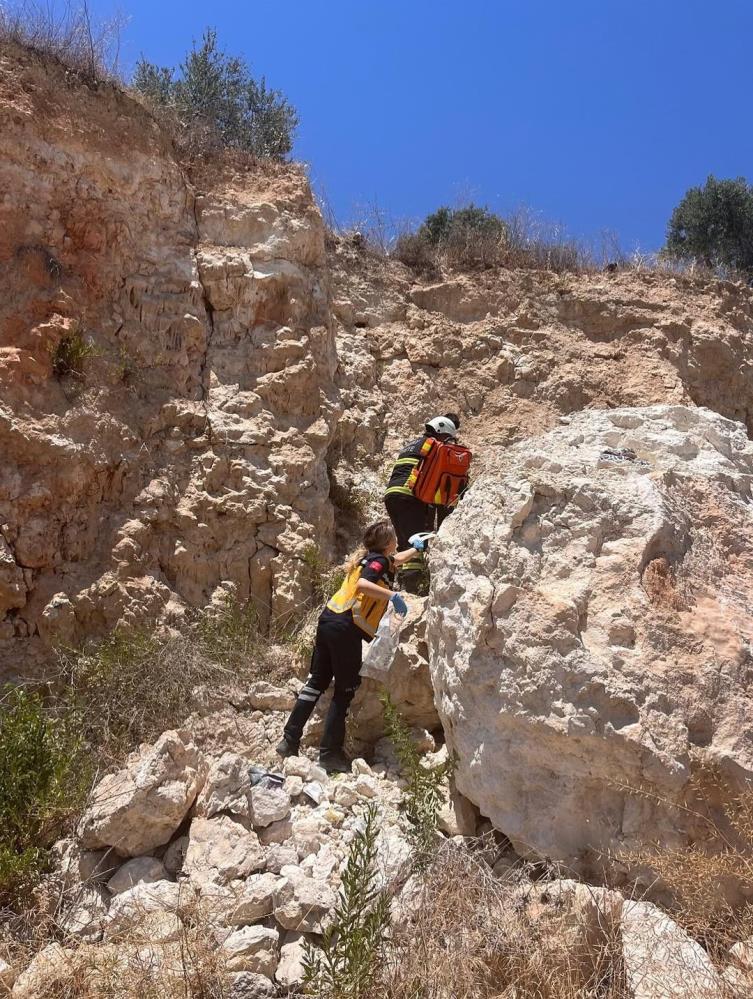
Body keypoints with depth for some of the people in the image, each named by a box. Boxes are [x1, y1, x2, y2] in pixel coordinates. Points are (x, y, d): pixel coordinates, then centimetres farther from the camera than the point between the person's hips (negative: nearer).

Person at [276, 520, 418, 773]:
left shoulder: (369, 557, 21)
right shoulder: (379, 561, -5)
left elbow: (396, 560, 42)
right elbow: (362, 584, -25)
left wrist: (416, 548, 53)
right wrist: (393, 596, -21)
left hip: (328, 620, 9)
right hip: (346, 629, -9)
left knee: (316, 682, 14)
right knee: (344, 691, 2)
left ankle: (289, 741, 15)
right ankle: (330, 754, 6)